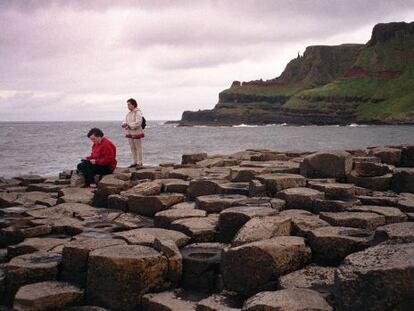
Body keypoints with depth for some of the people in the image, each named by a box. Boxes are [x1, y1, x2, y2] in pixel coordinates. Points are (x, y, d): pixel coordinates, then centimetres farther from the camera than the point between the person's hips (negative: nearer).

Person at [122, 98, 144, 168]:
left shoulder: (138, 113, -10)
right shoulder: (129, 113, 15)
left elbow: (138, 123, -19)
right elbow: (125, 121, 16)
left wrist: (129, 125, -20)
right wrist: (124, 124, -7)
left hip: (136, 132, -8)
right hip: (129, 133, 8)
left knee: (138, 147, -2)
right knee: (132, 148, 10)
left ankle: (139, 162, 3)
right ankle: (134, 162, 17)